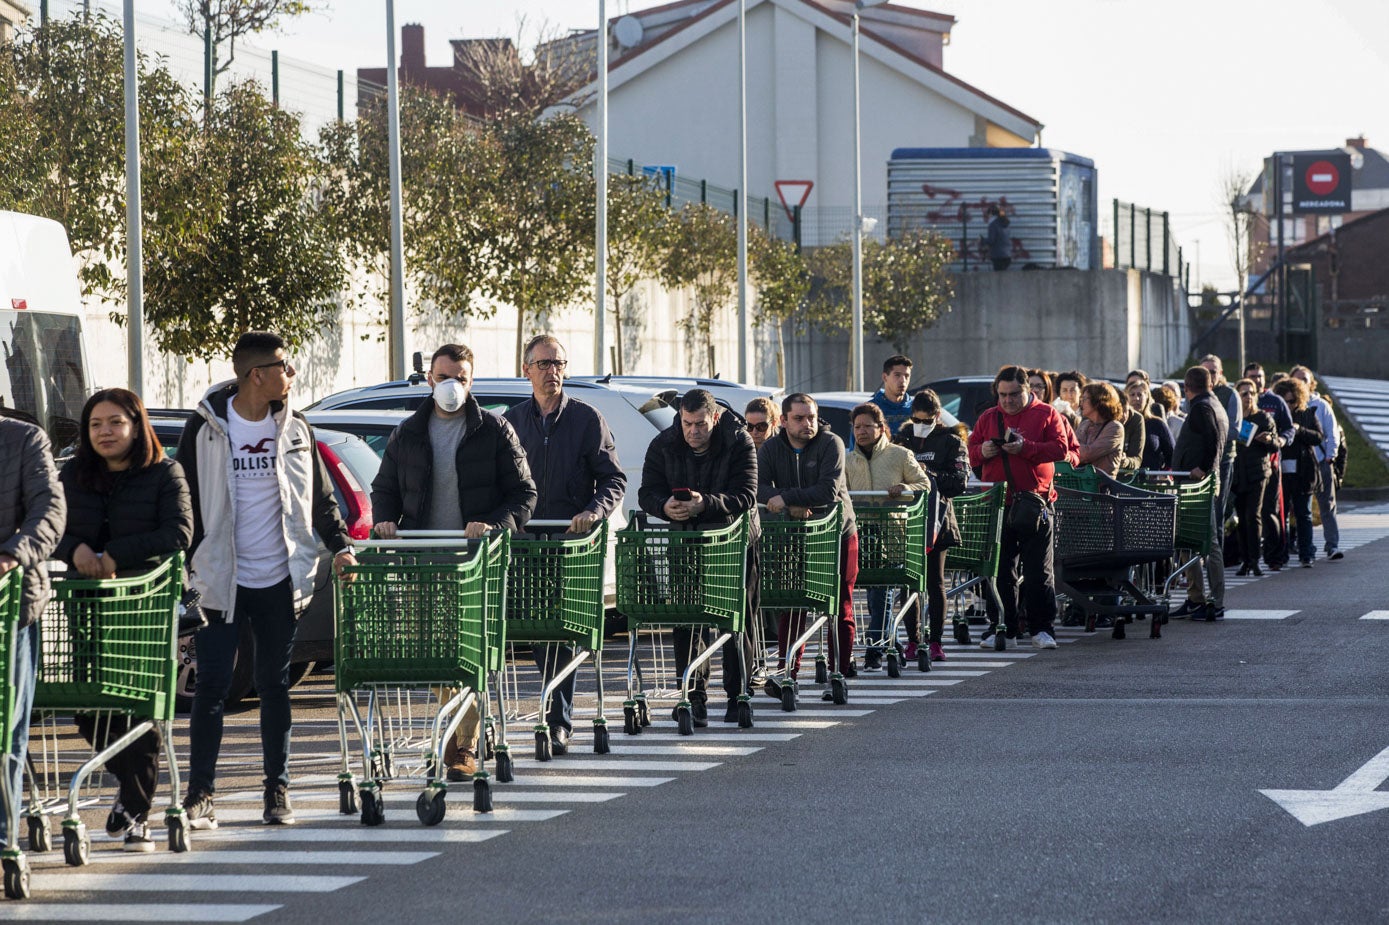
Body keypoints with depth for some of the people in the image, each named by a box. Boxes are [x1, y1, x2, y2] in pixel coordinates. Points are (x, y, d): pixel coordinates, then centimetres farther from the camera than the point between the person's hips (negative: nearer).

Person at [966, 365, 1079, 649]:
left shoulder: (1046, 415, 5)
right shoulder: (988, 419, 15)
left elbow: (1061, 449, -7)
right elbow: (970, 453, 15)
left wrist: (1025, 448, -16)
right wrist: (982, 451, -8)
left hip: (1035, 503, -3)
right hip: (997, 505, 3)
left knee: (1038, 570, -1)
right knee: (1000, 570, 4)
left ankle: (1042, 628, 4)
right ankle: (1003, 627, 10)